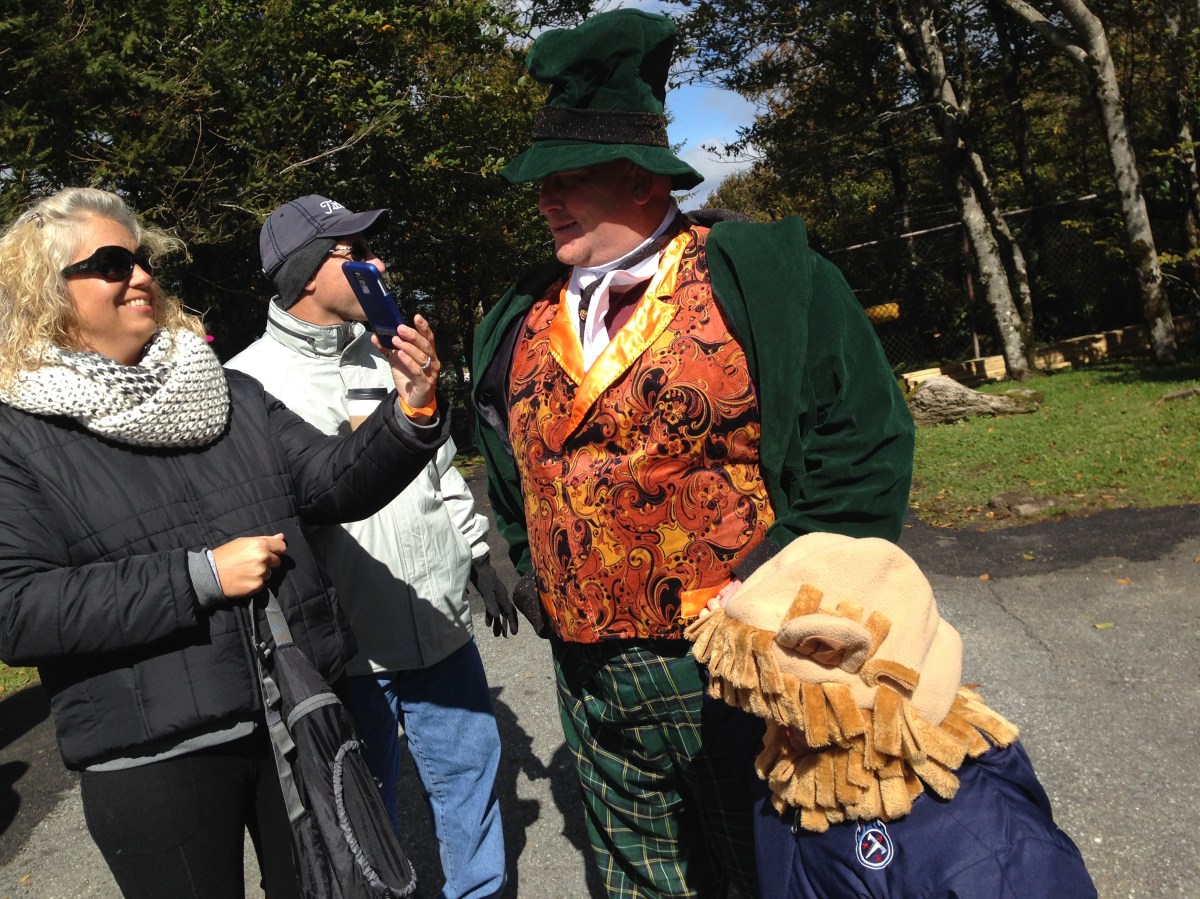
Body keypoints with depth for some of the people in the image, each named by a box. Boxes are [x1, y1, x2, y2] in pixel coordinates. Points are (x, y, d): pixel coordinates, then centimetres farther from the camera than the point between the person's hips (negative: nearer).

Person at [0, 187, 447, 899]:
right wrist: (199, 577, -20)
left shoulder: (228, 393, 7)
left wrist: (410, 414, -20)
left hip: (302, 717, 4)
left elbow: (334, 481, -1)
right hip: (150, 758, -4)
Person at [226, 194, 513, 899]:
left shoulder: (387, 355, 8)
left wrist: (483, 563, 17)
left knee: (470, 764, 19)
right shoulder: (249, 382, -10)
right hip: (345, 649, -5)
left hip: (442, 624, 5)